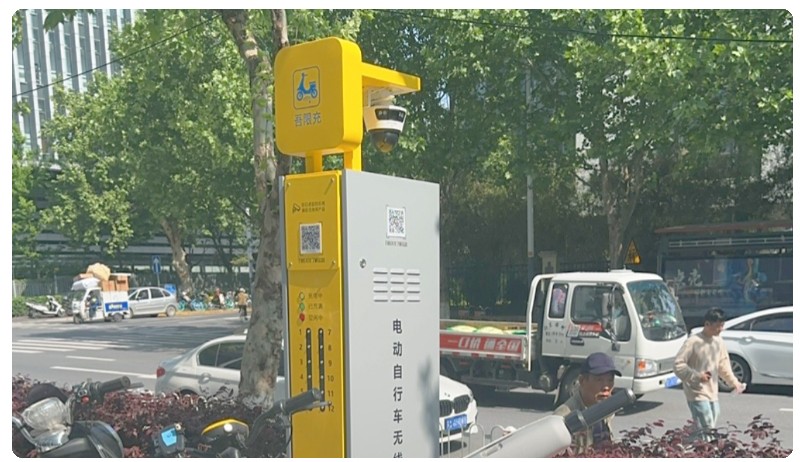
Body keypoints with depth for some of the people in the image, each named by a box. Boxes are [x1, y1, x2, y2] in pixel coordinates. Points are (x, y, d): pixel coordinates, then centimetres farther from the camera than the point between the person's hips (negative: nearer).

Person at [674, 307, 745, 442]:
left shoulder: (719, 342, 7)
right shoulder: (693, 342, -15)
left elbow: (723, 365, 18)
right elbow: (678, 365, -15)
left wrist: (734, 382, 9)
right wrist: (697, 376, -23)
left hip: (713, 394, 7)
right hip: (697, 394, -7)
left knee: (711, 431, 10)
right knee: (705, 432, -12)